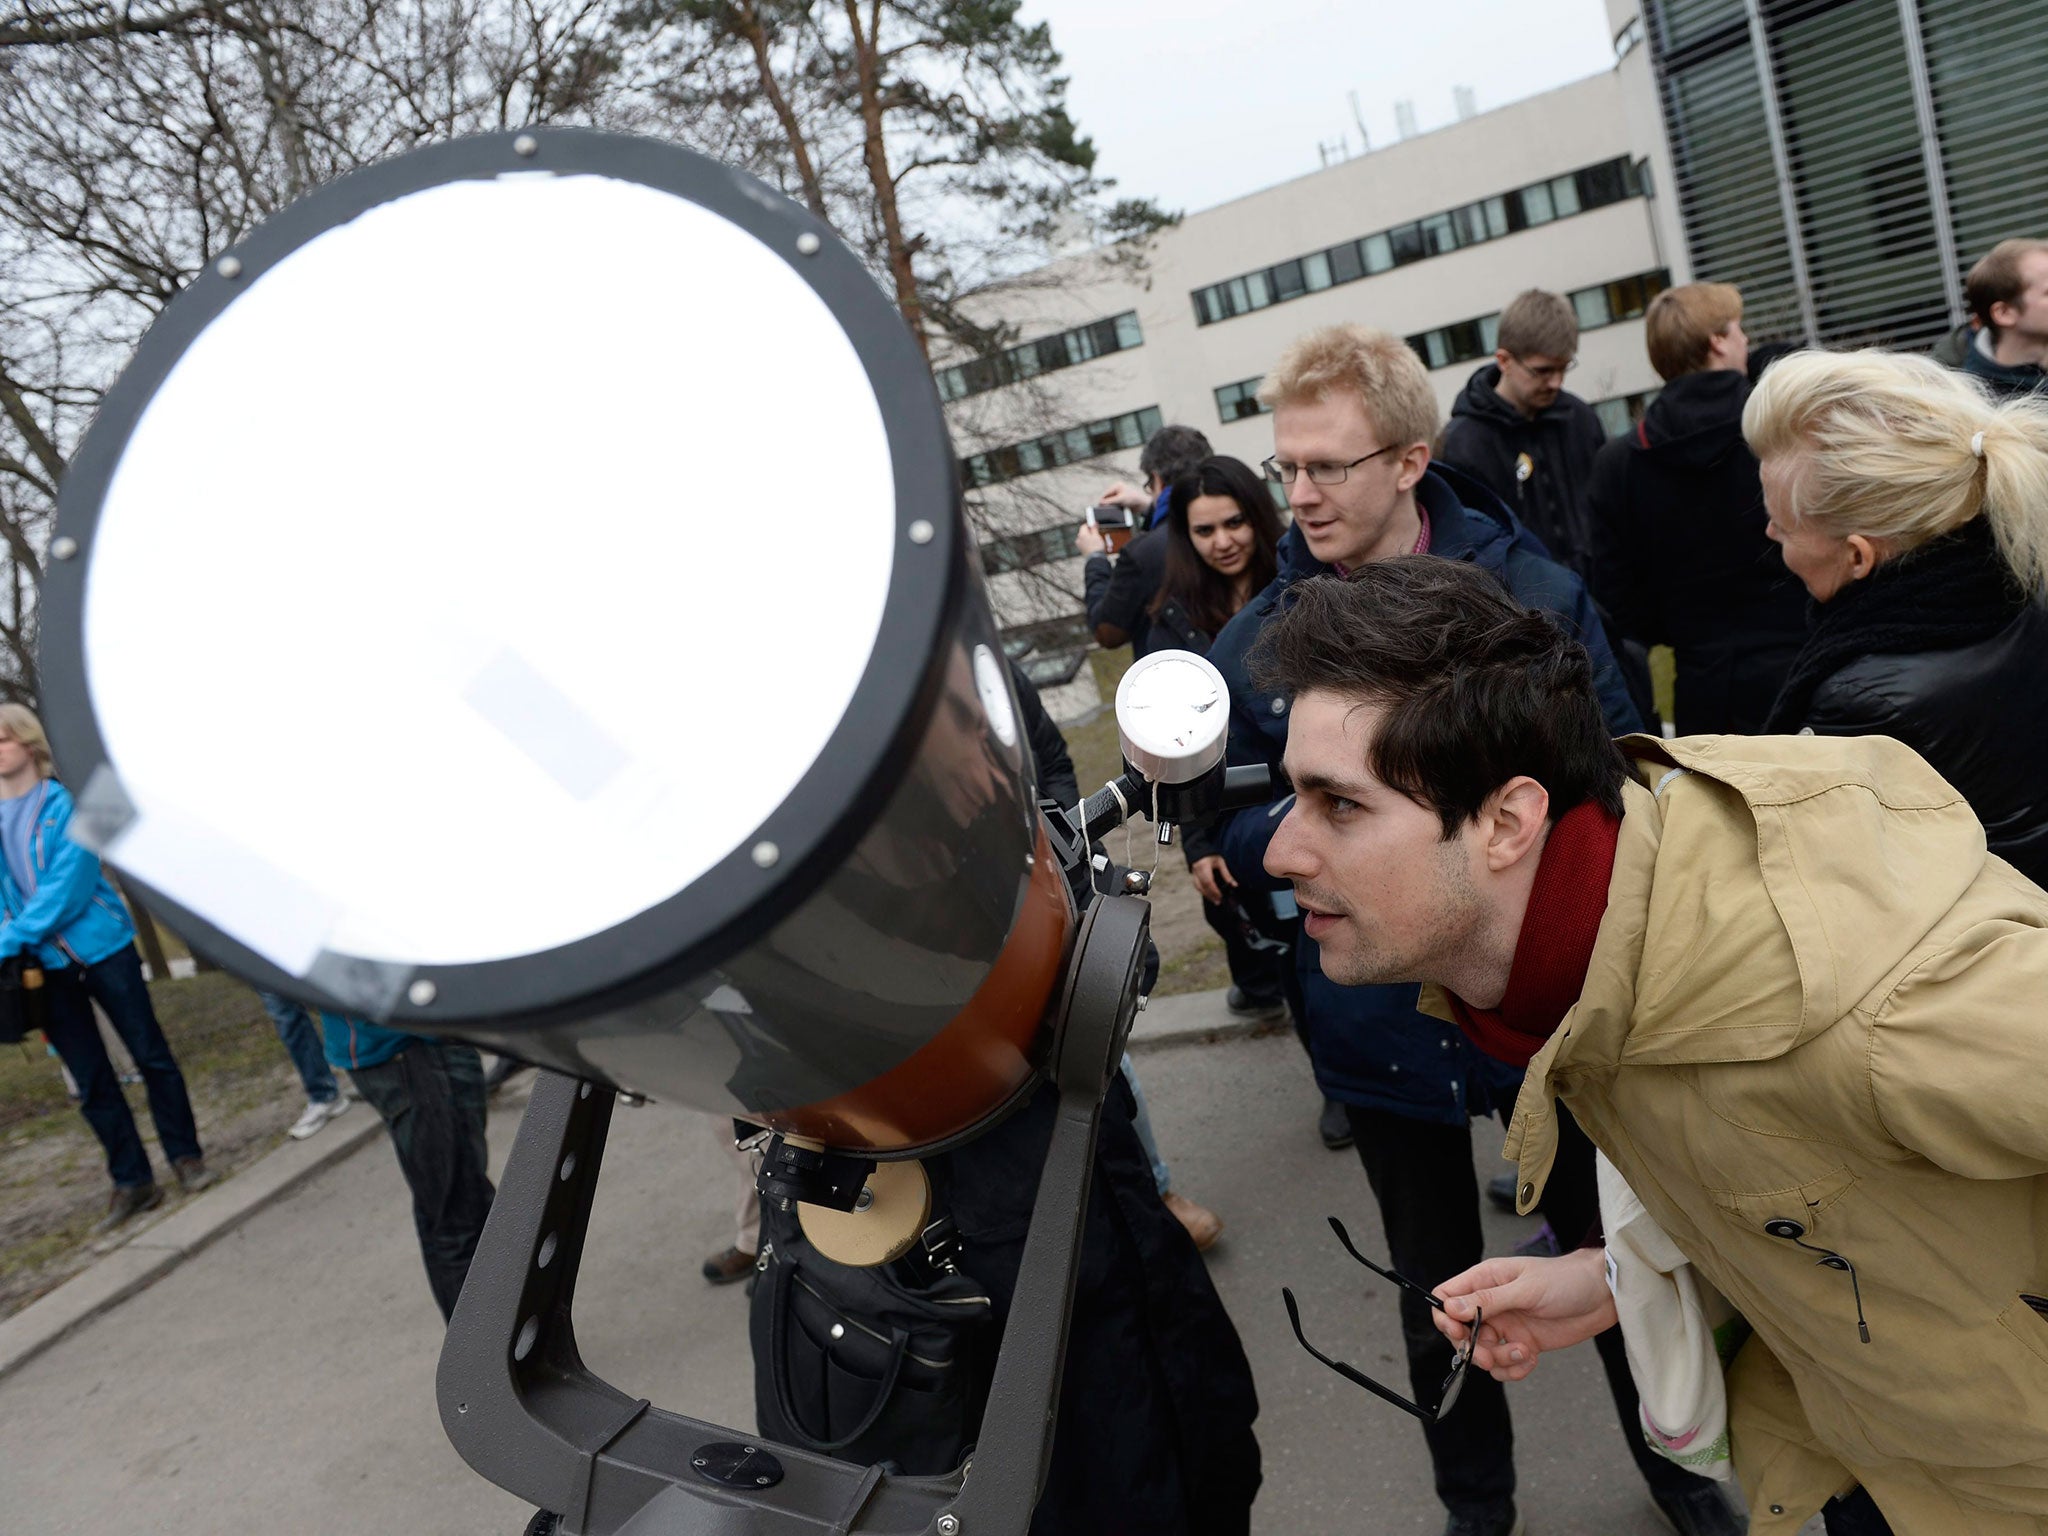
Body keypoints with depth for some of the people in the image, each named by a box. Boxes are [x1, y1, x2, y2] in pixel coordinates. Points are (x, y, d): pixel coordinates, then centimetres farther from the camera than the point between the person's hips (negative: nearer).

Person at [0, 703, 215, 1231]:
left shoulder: (65, 803, -9)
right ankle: (131, 1182, 18)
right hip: (46, 967, 4)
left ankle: (185, 1154, 19)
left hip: (102, 947, -4)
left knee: (151, 1055, 5)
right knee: (90, 1080, 9)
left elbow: (67, 884, -18)